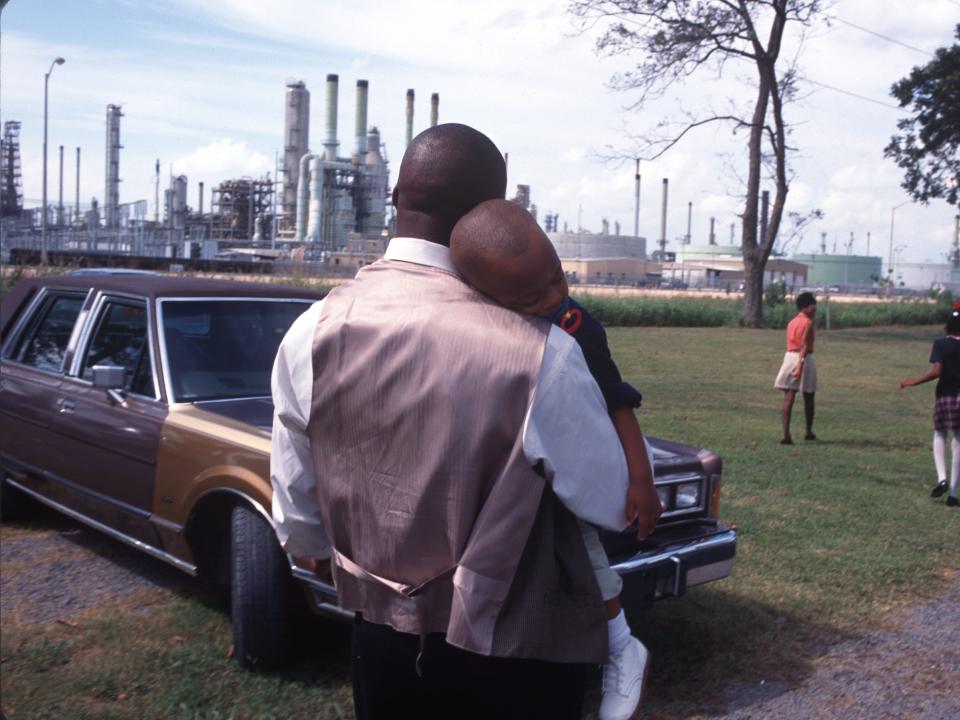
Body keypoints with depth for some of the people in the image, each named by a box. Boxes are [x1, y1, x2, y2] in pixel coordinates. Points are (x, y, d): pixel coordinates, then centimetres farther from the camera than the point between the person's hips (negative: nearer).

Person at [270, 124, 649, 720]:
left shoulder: (311, 334, -12)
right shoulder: (541, 352, -25)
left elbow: (299, 529, 0)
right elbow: (613, 506, -9)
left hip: (381, 647, 3)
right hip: (514, 657, -3)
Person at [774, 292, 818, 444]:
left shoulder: (791, 323, 14)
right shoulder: (808, 323, -9)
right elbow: (804, 346, -18)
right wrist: (800, 365, -24)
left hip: (789, 357, 6)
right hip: (804, 359, -6)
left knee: (788, 399, -2)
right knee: (808, 399, 13)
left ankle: (786, 434, -15)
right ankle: (808, 432, 27)